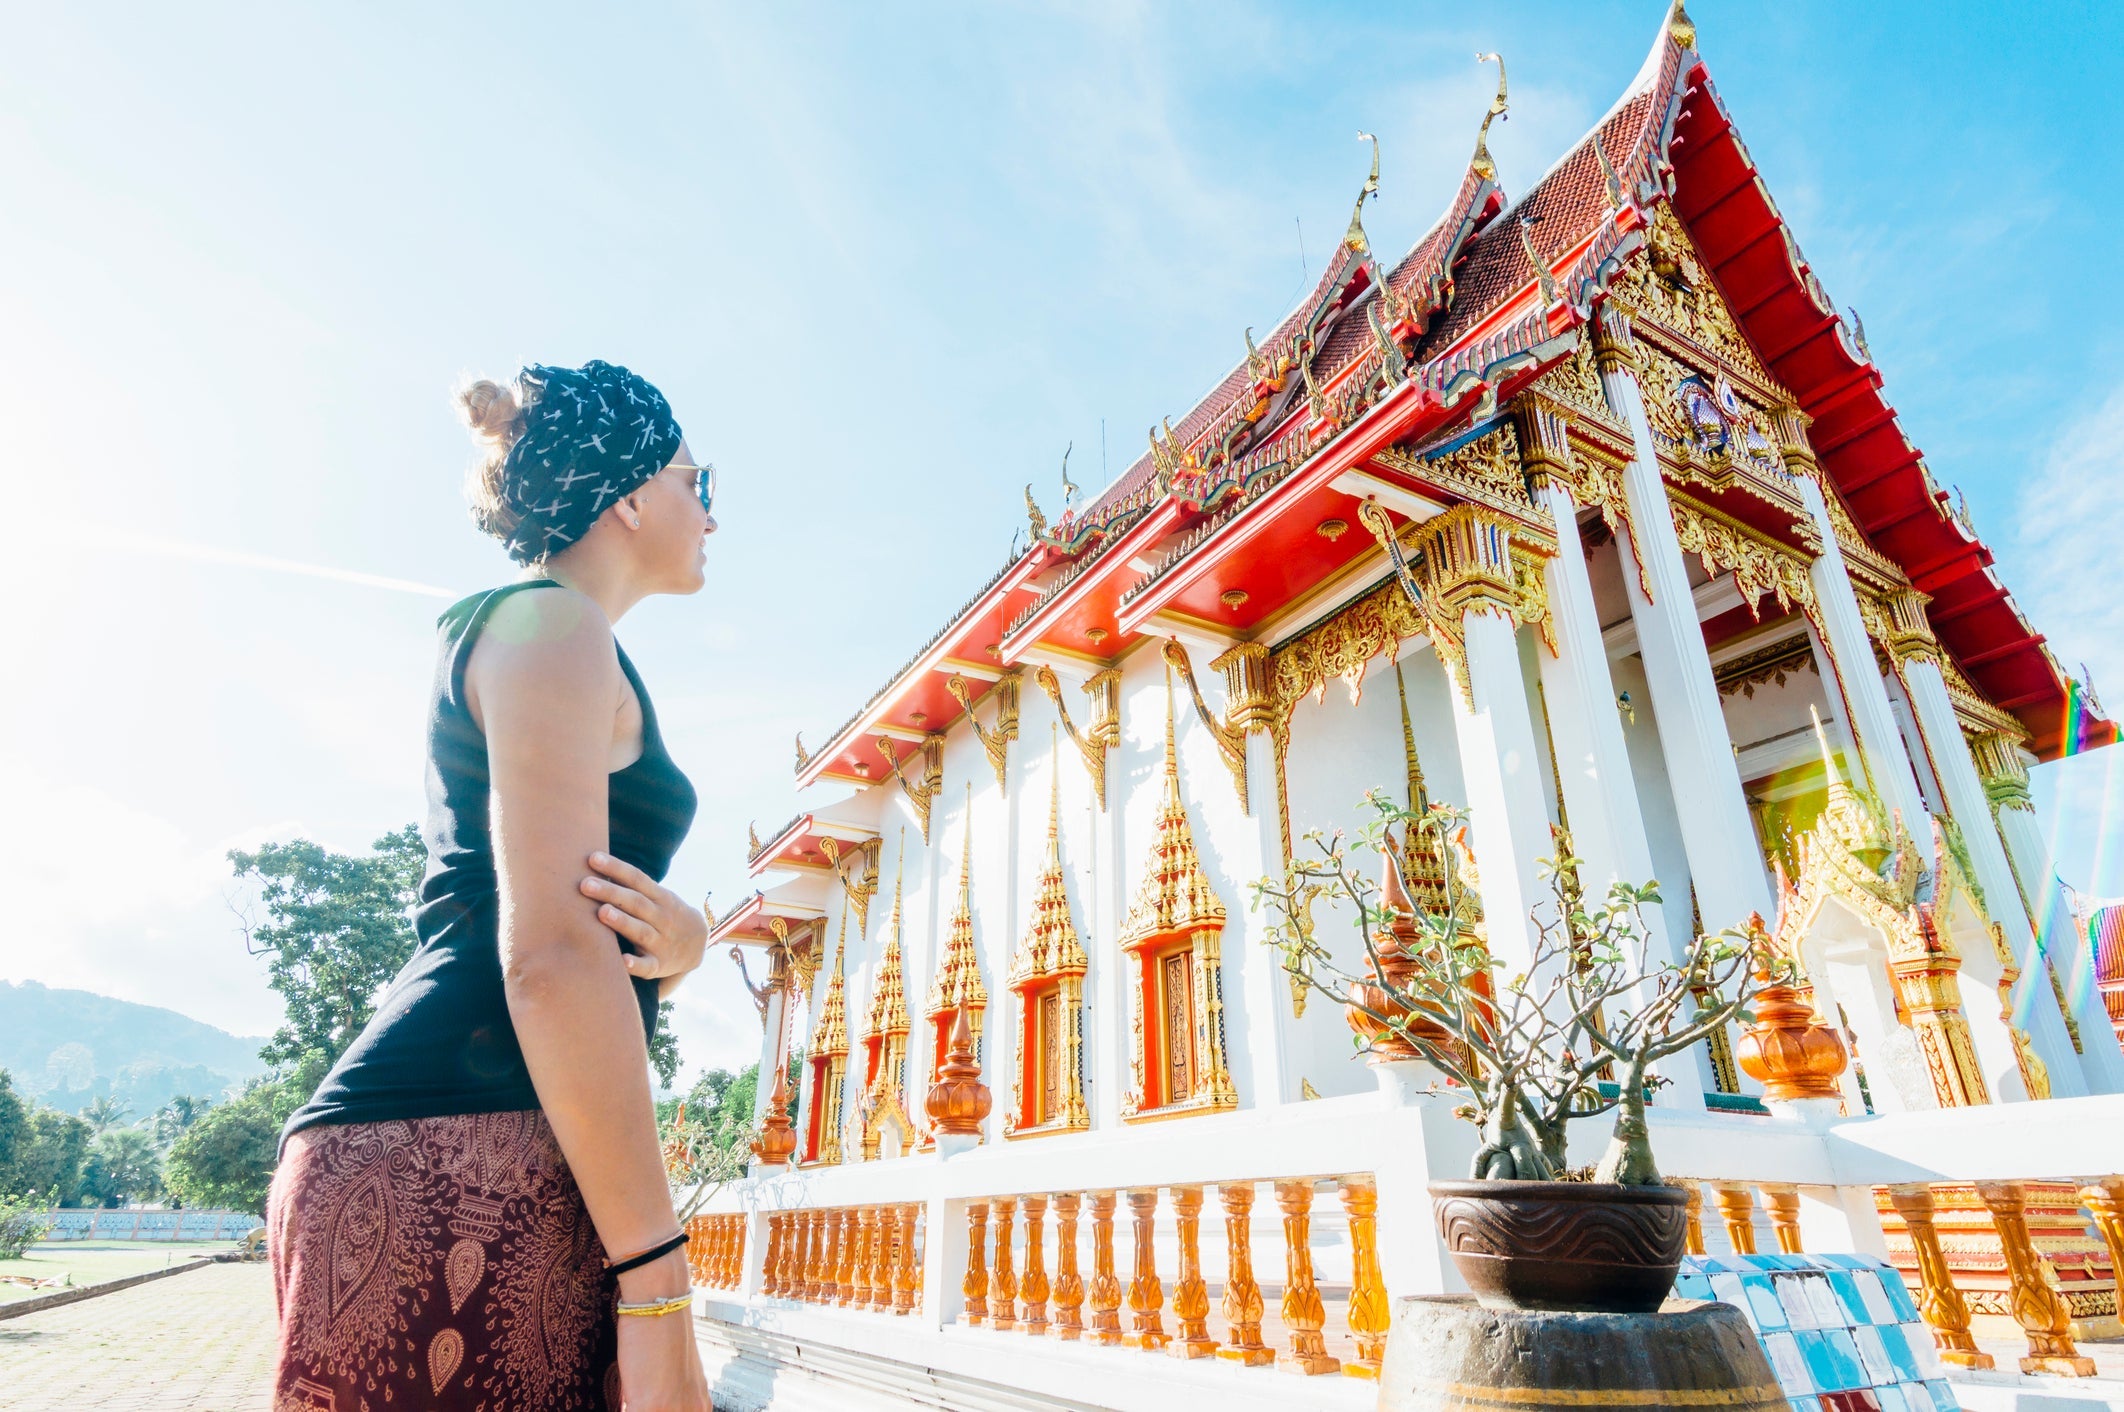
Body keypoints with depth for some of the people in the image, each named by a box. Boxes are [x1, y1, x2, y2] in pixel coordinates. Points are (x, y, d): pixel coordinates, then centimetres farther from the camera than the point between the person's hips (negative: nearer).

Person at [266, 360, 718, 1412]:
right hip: (456, 1159, -10)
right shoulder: (552, 623, -8)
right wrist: (657, 1280, -19)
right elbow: (550, 953, -20)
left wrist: (678, 938, -5)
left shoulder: (499, 640, 22)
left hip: (487, 1163, 10)